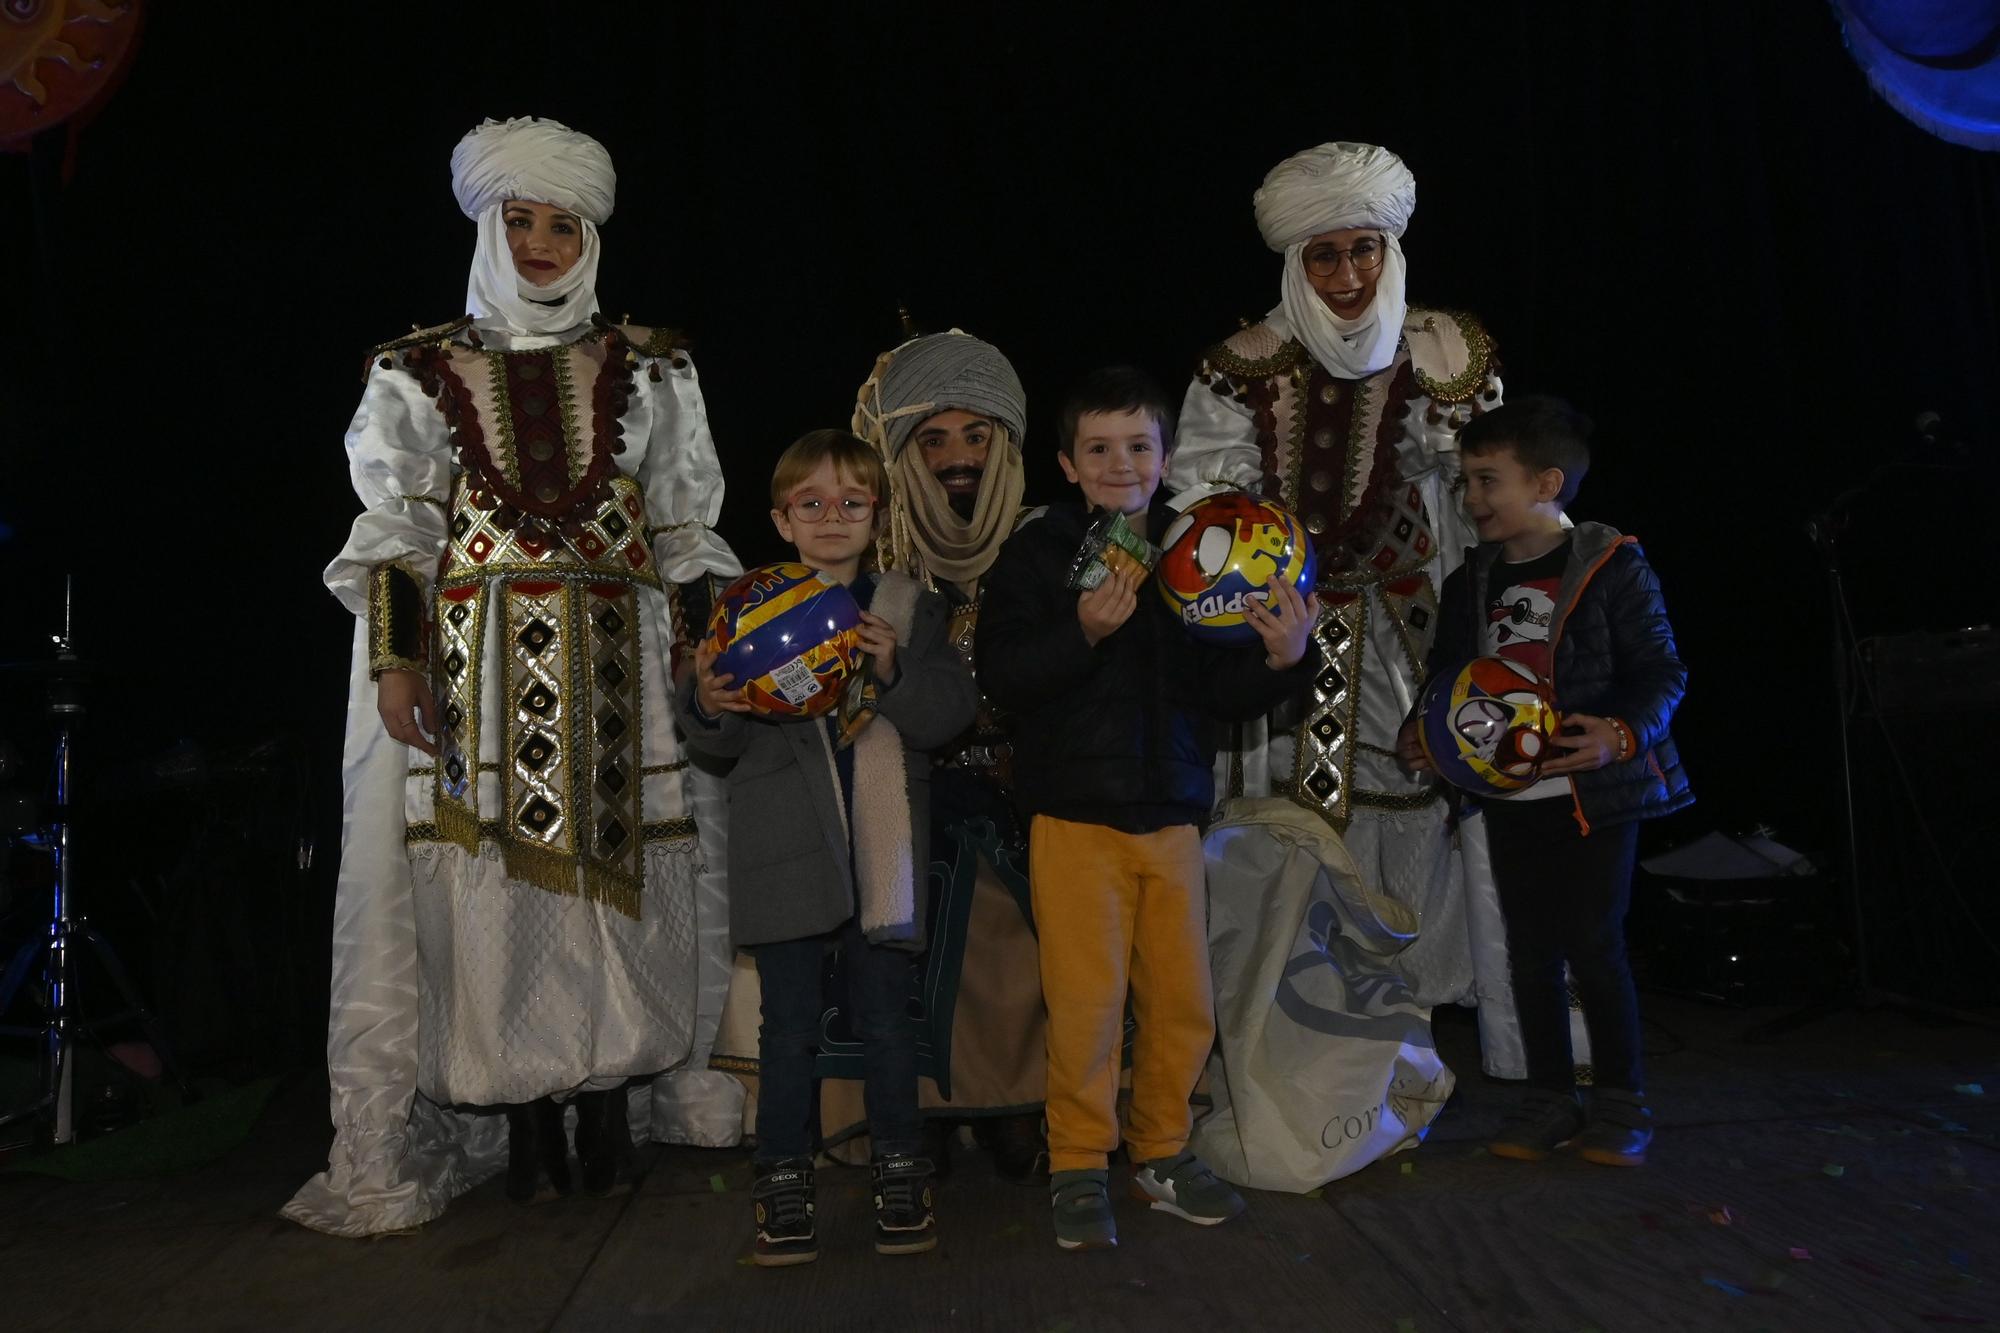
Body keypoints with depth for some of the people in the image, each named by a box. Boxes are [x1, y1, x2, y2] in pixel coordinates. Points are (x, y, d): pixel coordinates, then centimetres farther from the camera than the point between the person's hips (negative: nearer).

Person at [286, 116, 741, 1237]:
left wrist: (701, 641, 1)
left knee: (607, 858, -2)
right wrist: (393, 656, -2)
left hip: (611, 655, 0)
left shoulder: (646, 369, 12)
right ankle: (528, 1122, 8)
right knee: (493, 870, -2)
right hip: (475, 654, 0)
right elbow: (393, 525, 8)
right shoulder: (423, 371, 12)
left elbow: (687, 522, 10)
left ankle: (607, 1110, 9)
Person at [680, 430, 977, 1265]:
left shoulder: (909, 608, 6)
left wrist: (894, 671, -21)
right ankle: (784, 1183, 21)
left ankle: (898, 1174, 25)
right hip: (785, 848, 0)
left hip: (879, 850, 0)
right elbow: (723, 743, 3)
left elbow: (950, 713, -4)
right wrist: (708, 707, -19)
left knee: (884, 1021, 9)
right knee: (789, 1026, 7)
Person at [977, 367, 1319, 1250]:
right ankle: (1079, 1168, 18)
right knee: (1086, 1003, 1)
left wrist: (1282, 659, -13)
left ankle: (1162, 1154, 30)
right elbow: (1001, 677, -13)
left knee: (1182, 1003, 11)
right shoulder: (1037, 552, -3)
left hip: (1172, 814, 4)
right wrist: (1083, 631, -26)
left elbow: (1221, 695, 5)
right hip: (1076, 817, -4)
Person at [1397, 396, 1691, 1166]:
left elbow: (1661, 669, -8)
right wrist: (1418, 734, -1)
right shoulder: (1470, 585, 9)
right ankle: (1548, 1098, 22)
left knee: (1593, 946, -2)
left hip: (1594, 794, -5)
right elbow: (1446, 678, 16)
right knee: (1531, 950, 10)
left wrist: (1623, 733, -25)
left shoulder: (1612, 567, -7)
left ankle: (1621, 1103, 16)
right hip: (1509, 799, 5)